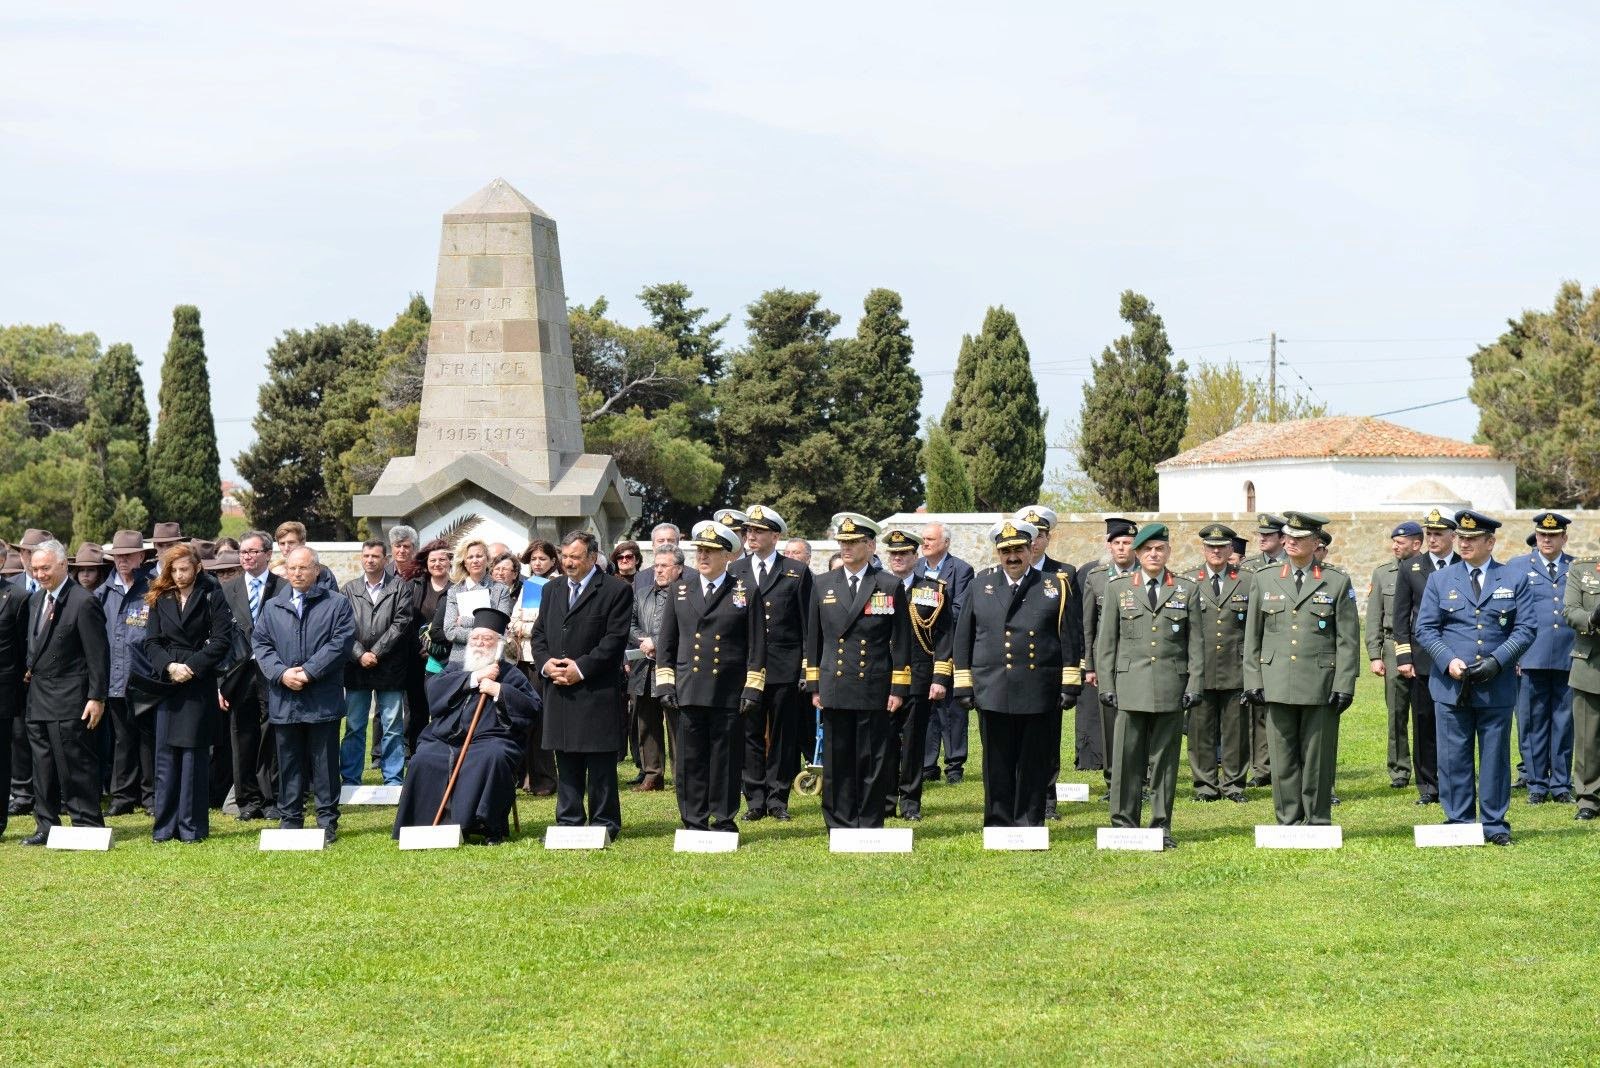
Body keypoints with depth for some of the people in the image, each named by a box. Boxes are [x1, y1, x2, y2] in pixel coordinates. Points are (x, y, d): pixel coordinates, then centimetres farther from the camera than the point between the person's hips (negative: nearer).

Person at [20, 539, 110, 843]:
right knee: (43, 766, 13)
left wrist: (96, 697, -17)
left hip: (68, 700, -8)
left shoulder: (83, 602, -13)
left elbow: (98, 655, -14)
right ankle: (46, 826, 20)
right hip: (38, 698, 8)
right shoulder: (36, 600, 13)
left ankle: (87, 826, 1)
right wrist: (31, 670, 7)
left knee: (75, 765, -5)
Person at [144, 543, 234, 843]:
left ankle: (192, 826, 2)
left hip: (200, 684, -4)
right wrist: (169, 666, -11)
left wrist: (191, 667, -13)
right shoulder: (160, 601, 12)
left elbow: (222, 641, -6)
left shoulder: (212, 598, 1)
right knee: (165, 754, 3)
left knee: (194, 754, -3)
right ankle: (165, 826, 9)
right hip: (168, 683, 4)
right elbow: (151, 642, 7)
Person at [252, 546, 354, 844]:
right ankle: (289, 820, 14)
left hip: (323, 699, -3)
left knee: (324, 761, 2)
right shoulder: (272, 607, 13)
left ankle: (327, 821, 8)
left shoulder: (337, 604, 2)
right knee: (289, 762, 8)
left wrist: (308, 672, -14)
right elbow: (260, 642, 7)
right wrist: (281, 673, -10)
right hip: (284, 700, 3)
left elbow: (340, 641, -7)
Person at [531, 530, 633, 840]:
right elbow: (538, 633, 17)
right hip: (559, 692, 6)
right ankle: (569, 822, 16)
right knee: (566, 762, 10)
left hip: (598, 692, -6)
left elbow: (615, 639, -10)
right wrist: (546, 663, -3)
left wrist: (581, 668, -15)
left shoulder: (616, 590, -3)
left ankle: (604, 823, 4)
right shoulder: (552, 591, 17)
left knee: (600, 763, -2)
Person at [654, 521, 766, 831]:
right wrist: (665, 684, 5)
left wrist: (752, 690, -5)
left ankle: (723, 822, 11)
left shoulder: (747, 592, 4)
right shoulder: (680, 590, 12)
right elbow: (666, 643, 14)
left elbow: (757, 647, 2)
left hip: (730, 694, -2)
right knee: (690, 760, 3)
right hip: (689, 692, 2)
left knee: (726, 761, 2)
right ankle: (694, 824, 9)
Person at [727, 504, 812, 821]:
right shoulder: (734, 572, 9)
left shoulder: (797, 572, 5)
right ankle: (755, 800, 10)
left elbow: (808, 624, 4)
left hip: (786, 668, -1)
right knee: (750, 735, 3)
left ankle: (778, 799, 10)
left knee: (783, 736, 3)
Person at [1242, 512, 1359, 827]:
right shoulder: (1264, 580, 10)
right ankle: (1287, 822, 11)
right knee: (1283, 758, 4)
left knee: (1318, 758, 2)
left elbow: (1348, 639, 3)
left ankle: (1318, 822, 11)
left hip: (1320, 686, -2)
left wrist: (1343, 685, -4)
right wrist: (1252, 680, 5)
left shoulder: (1337, 582, 4)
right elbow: (1252, 636, 12)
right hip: (1278, 686, 2)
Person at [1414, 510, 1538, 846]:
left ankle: (1494, 824, 13)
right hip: (1451, 688, 1)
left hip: (1497, 688, -1)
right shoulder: (1440, 580, 8)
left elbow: (1526, 628, 1)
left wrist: (1497, 660, -13)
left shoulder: (1515, 579, 5)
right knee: (1454, 759, 2)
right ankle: (1459, 823, 10)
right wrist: (1449, 661, -11)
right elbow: (1425, 629, 5)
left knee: (1495, 758, 5)